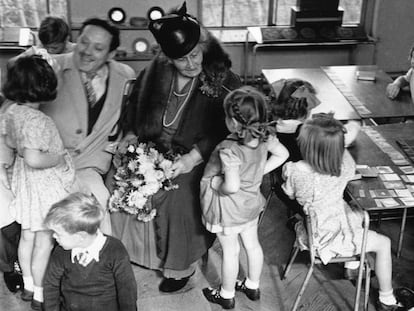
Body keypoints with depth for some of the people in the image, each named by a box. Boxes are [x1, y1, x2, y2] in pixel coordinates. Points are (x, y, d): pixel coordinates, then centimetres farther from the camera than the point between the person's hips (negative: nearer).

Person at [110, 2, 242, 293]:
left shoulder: (223, 82, -11)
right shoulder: (155, 73, 2)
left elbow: (224, 130, -15)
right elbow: (135, 104, 17)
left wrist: (193, 158, -23)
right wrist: (130, 134, 3)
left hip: (193, 159, -4)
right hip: (150, 151, 4)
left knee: (179, 199, -20)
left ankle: (181, 266, 5)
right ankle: (134, 248, 18)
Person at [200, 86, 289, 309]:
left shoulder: (229, 150, -35)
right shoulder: (264, 137, -13)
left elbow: (232, 186, -40)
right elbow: (282, 154, 2)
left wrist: (217, 184, -20)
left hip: (229, 209, -7)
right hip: (252, 202, 7)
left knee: (230, 251, 13)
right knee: (252, 244, 24)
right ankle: (253, 286, 47)